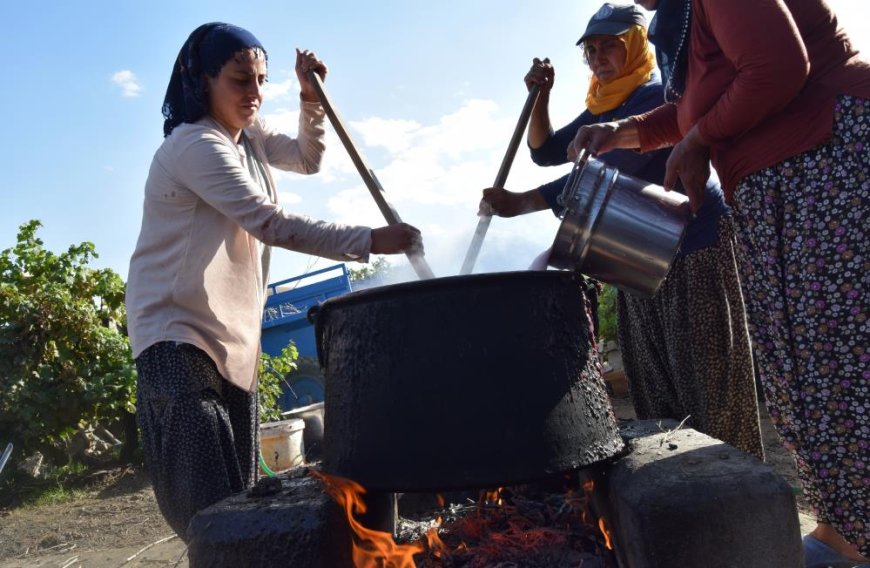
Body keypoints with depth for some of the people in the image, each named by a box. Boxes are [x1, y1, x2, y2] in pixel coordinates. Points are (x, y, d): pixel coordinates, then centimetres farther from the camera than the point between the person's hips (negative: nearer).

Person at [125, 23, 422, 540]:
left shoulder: (247, 134, 12)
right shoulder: (195, 145, -17)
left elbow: (306, 159, 24)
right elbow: (272, 223, -26)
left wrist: (311, 96, 8)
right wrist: (369, 241, -30)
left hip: (234, 336, 9)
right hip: (178, 332, -9)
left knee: (240, 494, 9)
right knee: (211, 505, -16)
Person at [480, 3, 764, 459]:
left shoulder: (657, 95, -12)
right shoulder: (600, 109, 14)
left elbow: (608, 171, -24)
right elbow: (546, 152, 17)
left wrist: (520, 203, -28)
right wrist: (539, 97, 0)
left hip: (693, 243, -8)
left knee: (707, 378, -8)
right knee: (653, 384, 6)